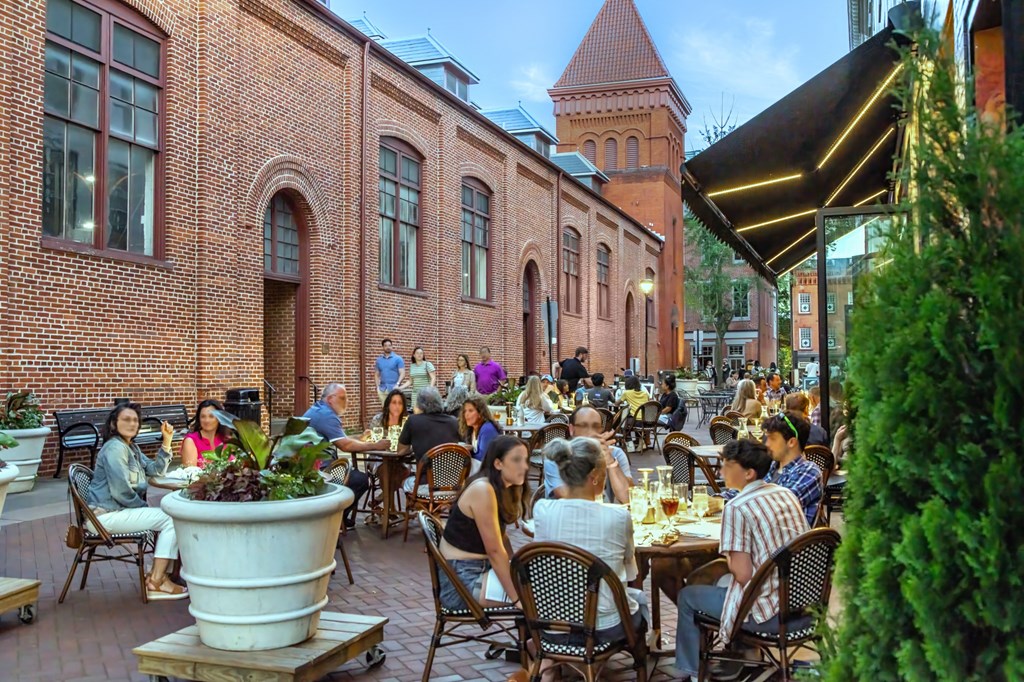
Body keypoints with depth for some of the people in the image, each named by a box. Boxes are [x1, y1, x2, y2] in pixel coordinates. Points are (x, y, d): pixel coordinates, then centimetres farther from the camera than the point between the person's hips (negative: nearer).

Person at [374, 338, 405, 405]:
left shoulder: (398, 359, 0)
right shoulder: (379, 360, 12)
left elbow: (402, 373, -5)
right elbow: (377, 375, 18)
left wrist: (397, 384, -19)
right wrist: (377, 387, 4)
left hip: (394, 388, -4)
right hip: (382, 389, 4)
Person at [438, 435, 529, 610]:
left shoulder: (504, 488, 6)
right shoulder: (483, 490, -21)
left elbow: (501, 538, 7)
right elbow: (495, 551, -22)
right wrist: (517, 598, -19)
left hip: (482, 568, 9)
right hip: (462, 580, -9)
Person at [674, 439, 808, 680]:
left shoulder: (737, 507, -17)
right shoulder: (787, 494, 5)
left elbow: (742, 574, -19)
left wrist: (729, 556, 1)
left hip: (770, 611, -8)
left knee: (687, 596, 13)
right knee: (724, 581, 32)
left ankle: (688, 671, 28)